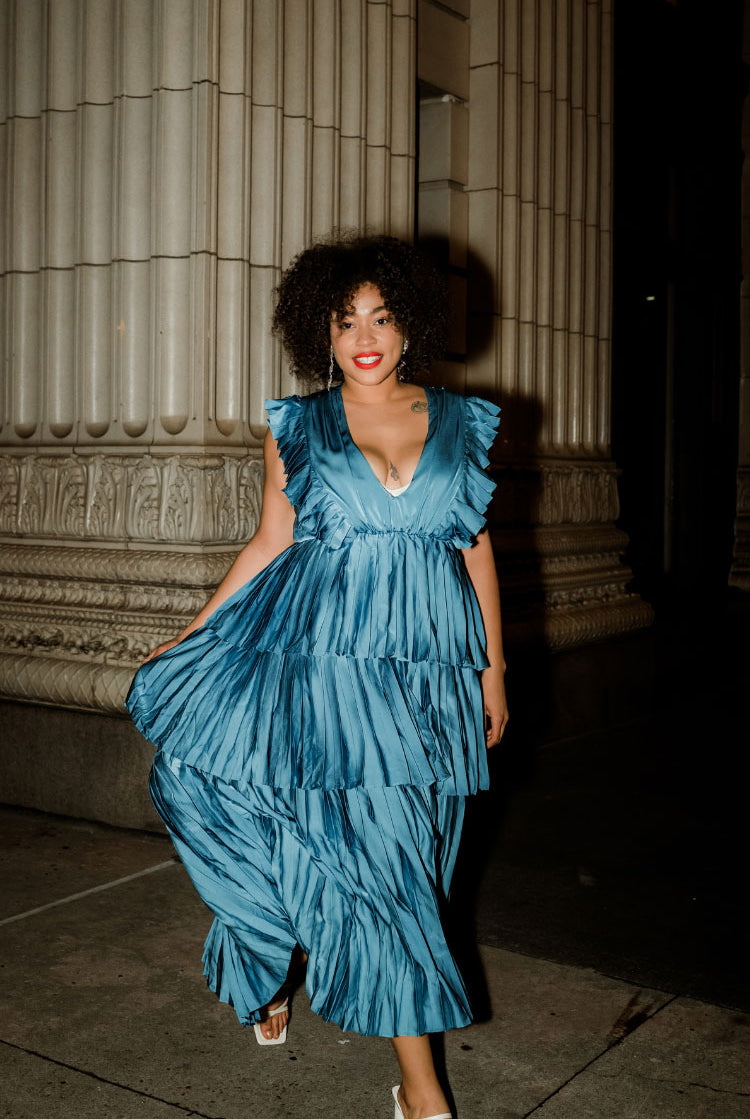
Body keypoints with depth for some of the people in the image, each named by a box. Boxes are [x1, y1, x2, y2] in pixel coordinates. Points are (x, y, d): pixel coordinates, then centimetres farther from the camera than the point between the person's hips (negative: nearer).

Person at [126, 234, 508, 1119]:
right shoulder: (296, 427, 6)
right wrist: (188, 637, 6)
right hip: (324, 658, -2)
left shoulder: (462, 424, 8)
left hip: (428, 667, 2)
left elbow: (478, 548, 11)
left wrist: (493, 666, 9)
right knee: (364, 848, -2)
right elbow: (270, 542, 8)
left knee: (404, 846, 6)